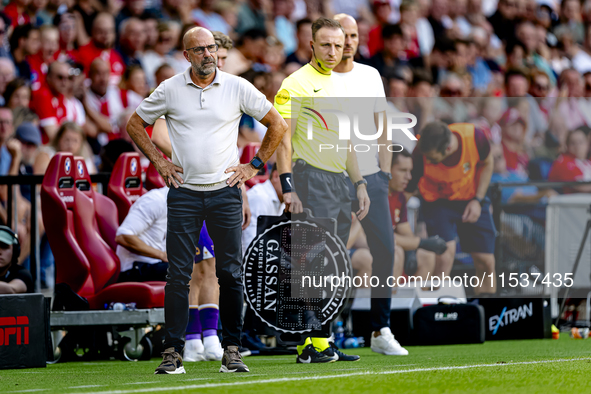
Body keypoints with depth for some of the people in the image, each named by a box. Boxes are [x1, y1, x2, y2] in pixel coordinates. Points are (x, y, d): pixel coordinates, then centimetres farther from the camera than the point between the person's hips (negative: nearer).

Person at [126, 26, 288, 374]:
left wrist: (255, 166, 5)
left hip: (225, 190, 0)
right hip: (184, 192, 0)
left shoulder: (237, 87, 2)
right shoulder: (170, 90, 3)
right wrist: (159, 162, 7)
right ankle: (173, 352, -2)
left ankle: (232, 350, 5)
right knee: (178, 275, -4)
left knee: (231, 274, -1)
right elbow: (135, 125, 16)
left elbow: (278, 125, 10)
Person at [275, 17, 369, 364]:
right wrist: (287, 186, -18)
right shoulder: (296, 84, -5)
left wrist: (360, 183, 20)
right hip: (311, 179, -8)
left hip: (339, 181, 8)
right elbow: (282, 136, -11)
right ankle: (315, 344, -11)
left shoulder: (340, 85, 19)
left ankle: (314, 344, 9)